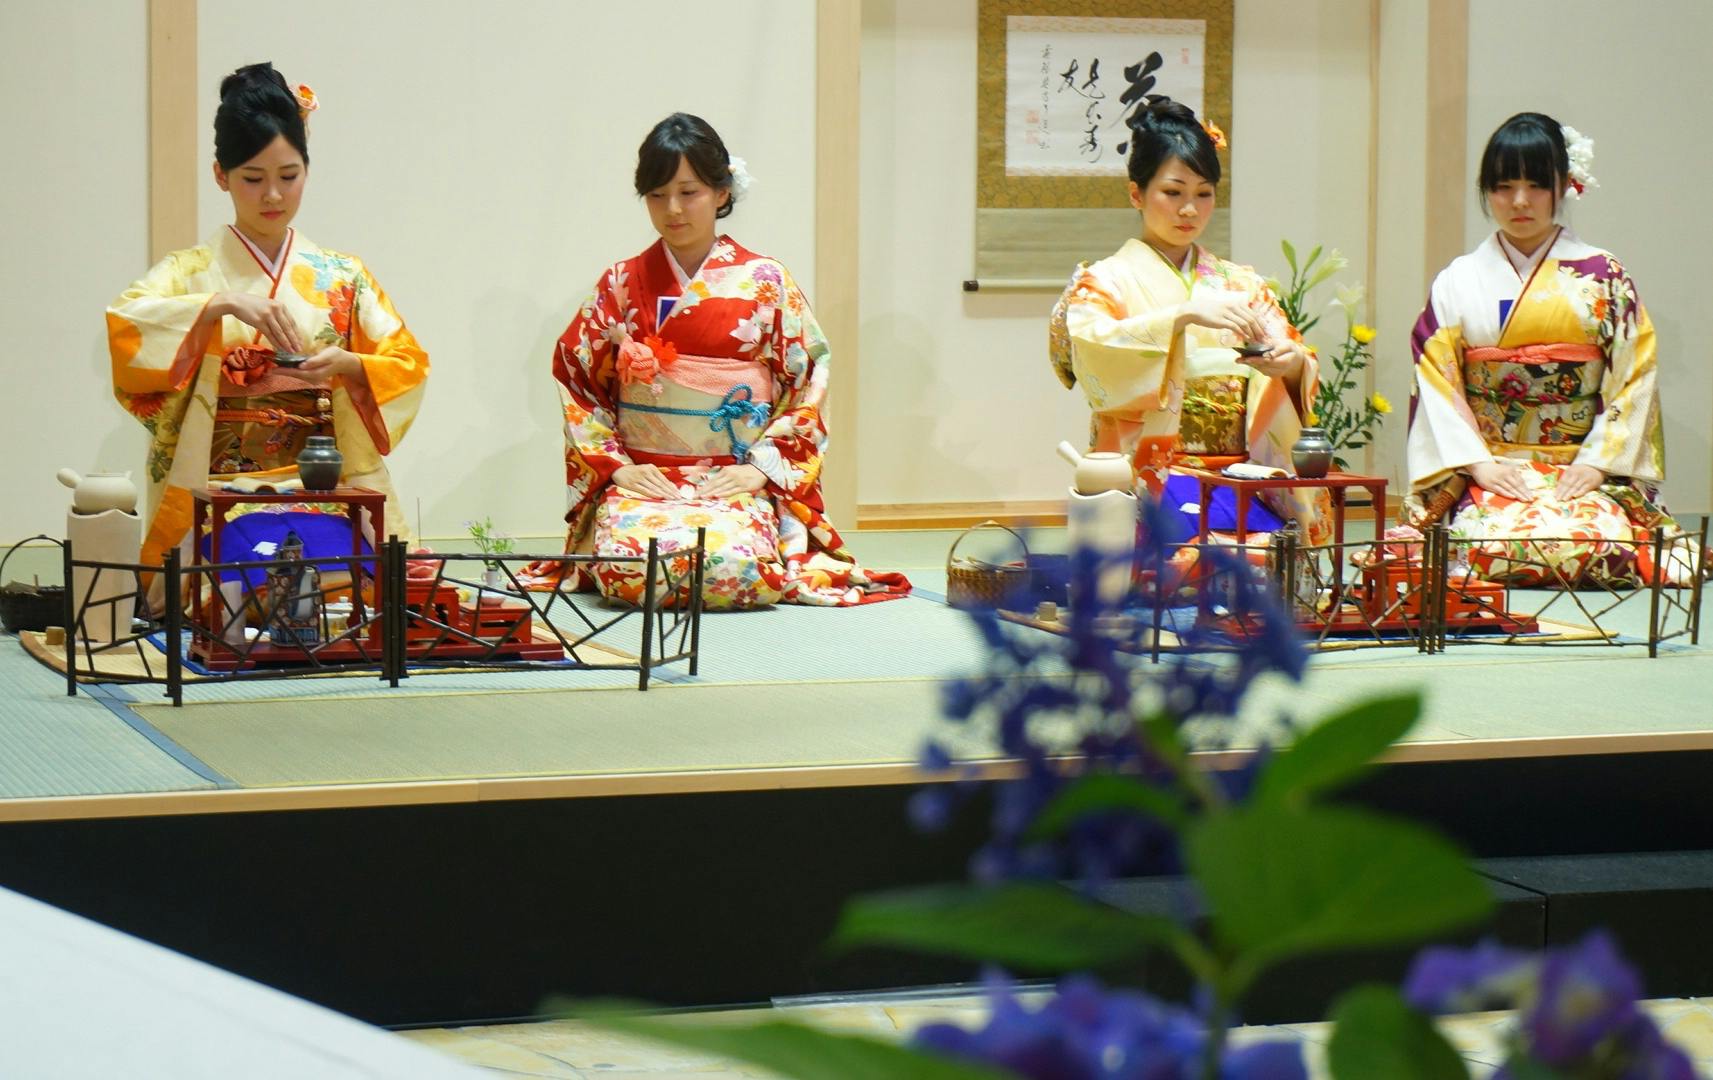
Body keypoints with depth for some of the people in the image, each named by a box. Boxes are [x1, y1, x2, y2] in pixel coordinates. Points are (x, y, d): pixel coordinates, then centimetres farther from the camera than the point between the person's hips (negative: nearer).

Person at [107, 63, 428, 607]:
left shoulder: (343, 276, 15)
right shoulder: (192, 272, 6)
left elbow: (409, 364, 8)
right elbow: (123, 325, -14)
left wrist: (347, 365, -12)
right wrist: (224, 305, -27)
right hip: (221, 496, -2)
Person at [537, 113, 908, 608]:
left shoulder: (767, 284, 4)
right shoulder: (622, 285, 8)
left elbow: (810, 384, 3)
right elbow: (576, 383, 8)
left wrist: (761, 466, -7)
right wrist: (615, 465, -4)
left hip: (738, 481, -1)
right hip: (641, 480, 1)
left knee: (731, 562, -31)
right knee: (629, 562, -31)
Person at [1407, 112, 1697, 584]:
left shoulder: (1604, 277, 6)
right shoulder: (1457, 283, 8)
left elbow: (1636, 379, 2)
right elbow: (1435, 383, 2)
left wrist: (1597, 462, -10)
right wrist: (1478, 464, -11)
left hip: (1585, 470, 0)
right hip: (1489, 473, 0)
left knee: (1600, 541, -31)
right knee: (1497, 544, -33)